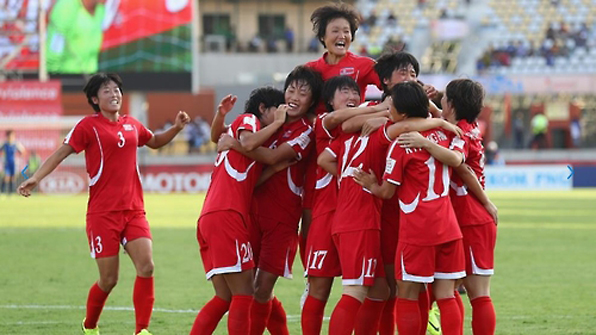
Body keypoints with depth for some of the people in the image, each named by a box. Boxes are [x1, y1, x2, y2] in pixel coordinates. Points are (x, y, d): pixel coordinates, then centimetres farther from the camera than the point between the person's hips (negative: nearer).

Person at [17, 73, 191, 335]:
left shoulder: (132, 125, 12)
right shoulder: (89, 126, -3)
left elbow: (155, 142, 32)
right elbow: (61, 153, -4)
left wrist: (176, 128, 15)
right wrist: (36, 177, -16)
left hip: (133, 210, 4)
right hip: (103, 213, -4)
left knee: (146, 267, -14)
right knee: (109, 279, -2)